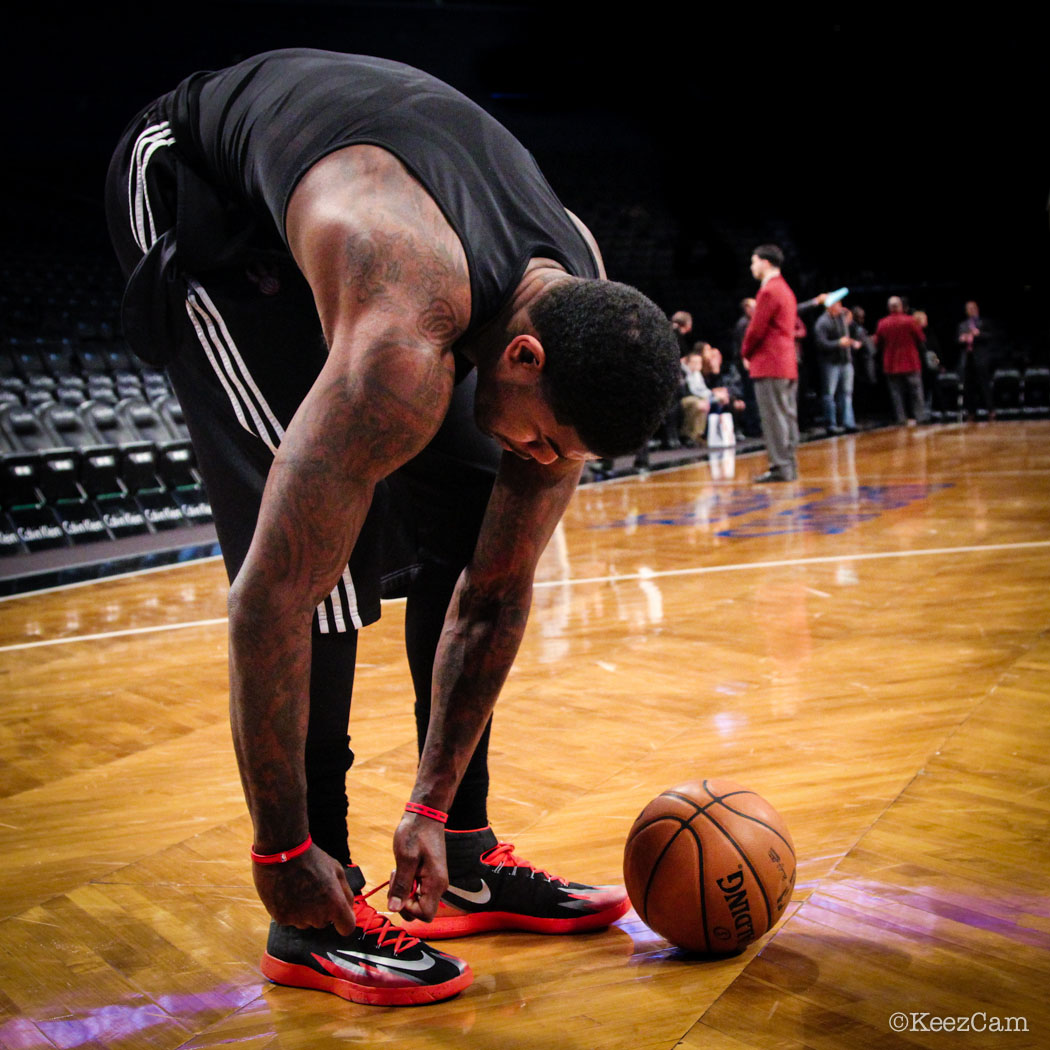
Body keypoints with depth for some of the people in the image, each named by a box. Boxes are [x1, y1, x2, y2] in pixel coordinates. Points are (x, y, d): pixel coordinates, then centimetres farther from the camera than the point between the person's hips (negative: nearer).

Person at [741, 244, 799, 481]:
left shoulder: (768, 291, -13)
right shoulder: (785, 290, 19)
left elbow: (756, 329, -15)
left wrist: (746, 353, 2)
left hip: (769, 365, -10)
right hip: (788, 364, 10)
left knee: (773, 418, -7)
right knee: (787, 417, 10)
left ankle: (780, 467, -7)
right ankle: (789, 466, 14)